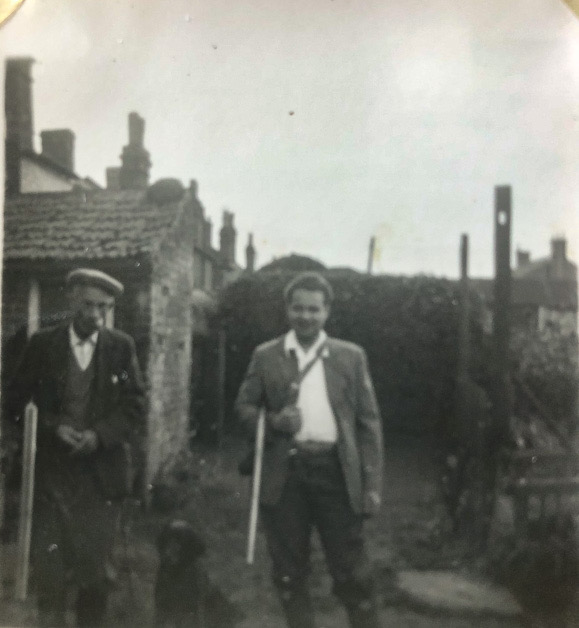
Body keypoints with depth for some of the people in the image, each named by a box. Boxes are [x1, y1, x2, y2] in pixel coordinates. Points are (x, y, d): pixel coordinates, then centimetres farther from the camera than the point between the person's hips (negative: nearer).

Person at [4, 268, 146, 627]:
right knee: (48, 561, -1)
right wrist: (54, 427, -13)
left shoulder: (122, 347, 1)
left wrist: (99, 435, -16)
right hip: (53, 469, 0)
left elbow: (136, 408, -1)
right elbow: (17, 402, 2)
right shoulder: (43, 344, 1)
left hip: (103, 471, 0)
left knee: (96, 564, 7)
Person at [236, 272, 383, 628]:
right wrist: (273, 421, -12)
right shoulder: (266, 356, 6)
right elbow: (245, 406, 10)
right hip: (284, 473, 1)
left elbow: (369, 421, 4)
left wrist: (372, 483, -3)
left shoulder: (351, 356, 5)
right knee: (289, 570, 13)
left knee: (353, 571, 4)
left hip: (336, 471, -1)